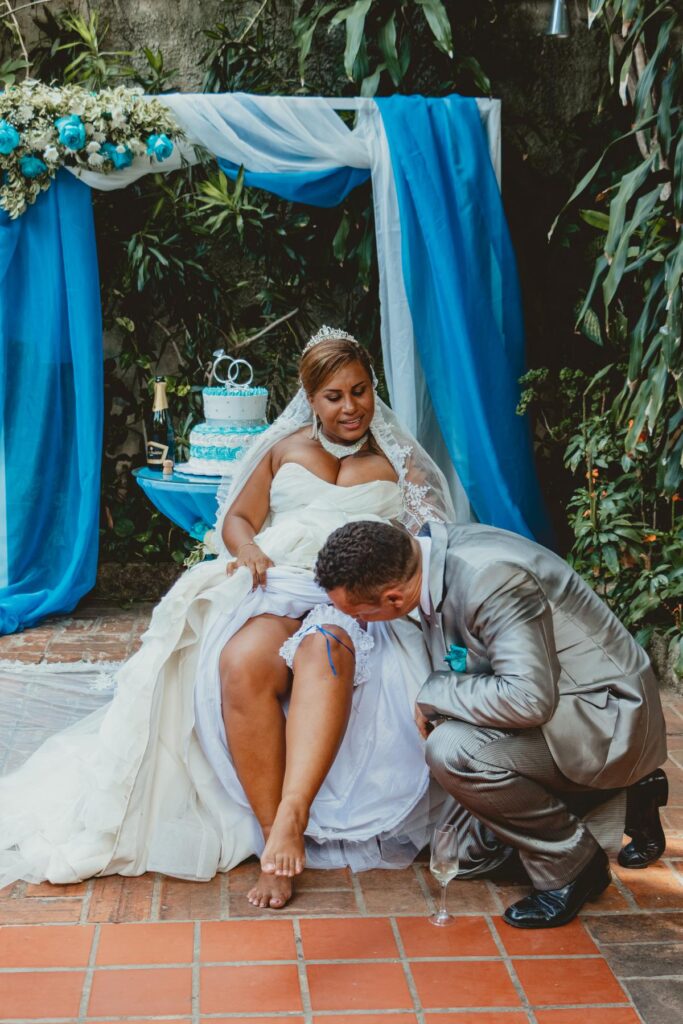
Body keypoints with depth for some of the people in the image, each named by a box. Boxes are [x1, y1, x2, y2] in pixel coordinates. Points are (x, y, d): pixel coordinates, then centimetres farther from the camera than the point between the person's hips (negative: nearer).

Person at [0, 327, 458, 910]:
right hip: (279, 587, 1)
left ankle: (292, 816, -53)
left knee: (324, 651, -41)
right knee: (241, 665, -36)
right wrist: (250, 551, -1)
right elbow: (237, 519, 22)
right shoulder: (285, 449, 25)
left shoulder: (397, 462, 21)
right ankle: (274, 837, -35)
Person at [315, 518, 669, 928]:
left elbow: (528, 698, -37)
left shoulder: (490, 577, -32)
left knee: (454, 751, -30)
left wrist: (432, 695, -24)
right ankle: (624, 801, 21)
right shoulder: (436, 549, -4)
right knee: (470, 849, 14)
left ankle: (570, 864, -7)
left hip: (608, 719, -10)